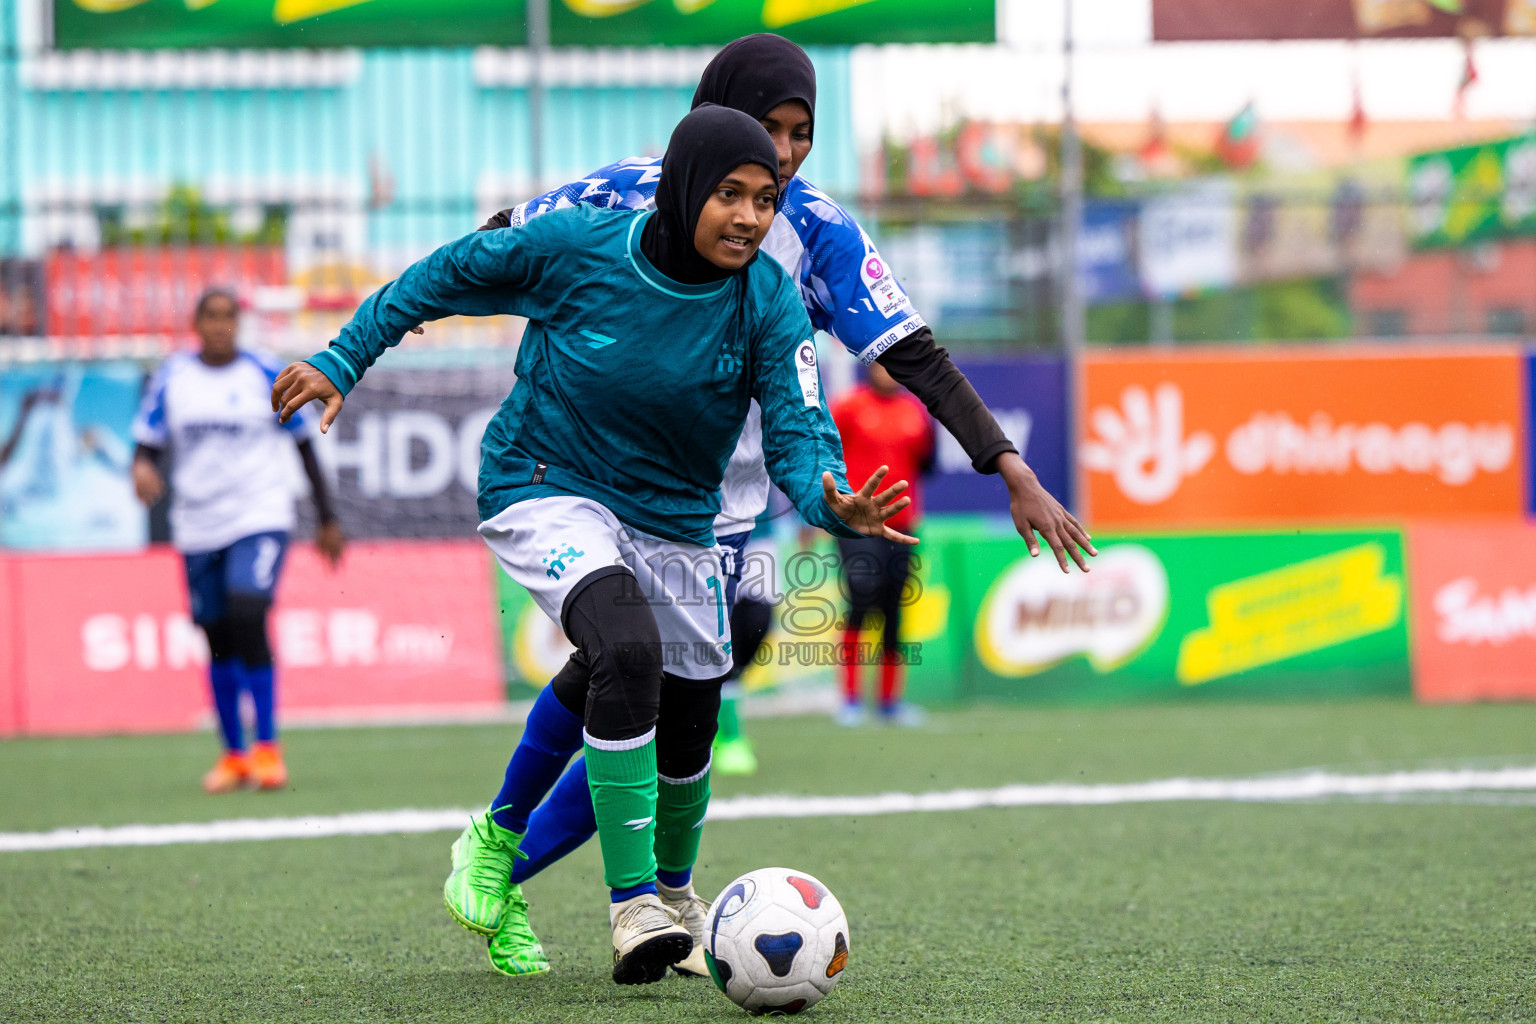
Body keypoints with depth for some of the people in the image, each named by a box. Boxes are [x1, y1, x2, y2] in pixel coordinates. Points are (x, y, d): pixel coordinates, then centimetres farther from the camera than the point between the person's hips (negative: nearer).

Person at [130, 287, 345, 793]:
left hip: (260, 518, -3)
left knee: (248, 617, -21)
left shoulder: (266, 375, 0)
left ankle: (268, 747, -14)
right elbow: (148, 442, 7)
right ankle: (233, 755, 18)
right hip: (198, 525, 3)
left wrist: (328, 519, 7)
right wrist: (142, 467, -18)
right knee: (218, 638, 6)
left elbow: (304, 445, 6)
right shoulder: (171, 378, 5)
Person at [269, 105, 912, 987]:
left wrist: (834, 503, -41)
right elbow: (445, 279, -5)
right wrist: (341, 363, -5)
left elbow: (799, 434, -20)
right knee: (628, 649, -30)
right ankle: (633, 909, -25)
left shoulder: (769, 302, -14)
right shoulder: (577, 248, -20)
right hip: (546, 493, -5)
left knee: (684, 724, 13)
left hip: (674, 522, 5)